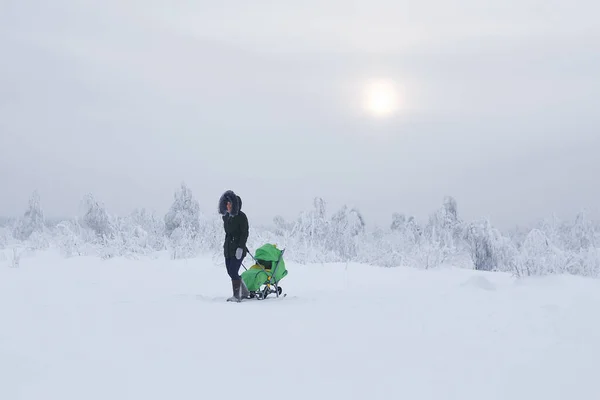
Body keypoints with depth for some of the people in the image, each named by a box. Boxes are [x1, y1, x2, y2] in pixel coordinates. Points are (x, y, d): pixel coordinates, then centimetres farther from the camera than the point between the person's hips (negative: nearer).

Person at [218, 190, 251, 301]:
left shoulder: (241, 216, -10)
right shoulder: (226, 216, 13)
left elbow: (245, 233, -13)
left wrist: (240, 247, -20)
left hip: (238, 249, -8)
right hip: (228, 248, 8)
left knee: (233, 272, -12)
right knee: (231, 272, 9)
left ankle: (237, 296, -5)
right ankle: (245, 292, 24)